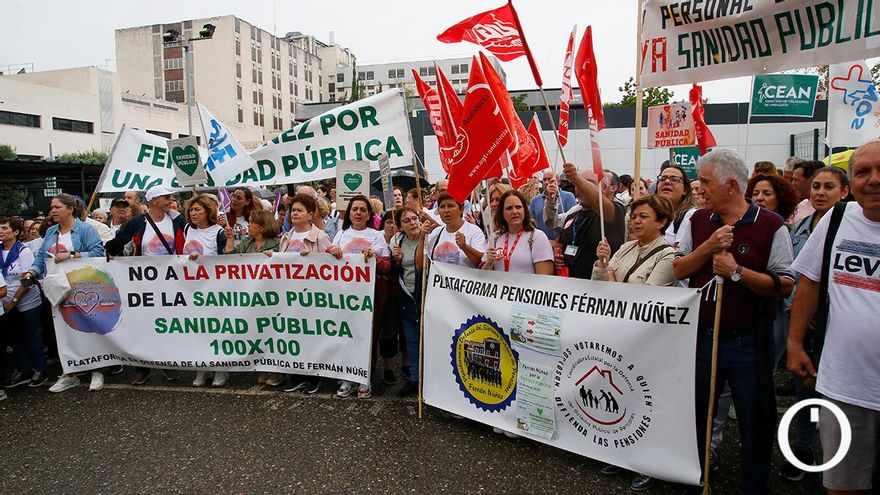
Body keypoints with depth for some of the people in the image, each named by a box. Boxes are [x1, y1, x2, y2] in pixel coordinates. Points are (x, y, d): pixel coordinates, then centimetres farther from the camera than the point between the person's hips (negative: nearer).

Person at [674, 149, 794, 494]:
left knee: (755, 425, 10)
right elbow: (678, 271, 1)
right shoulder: (698, 222, 5)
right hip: (702, 336, 4)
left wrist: (737, 272, -22)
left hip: (748, 342, -4)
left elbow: (785, 284, -11)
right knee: (694, 417, 17)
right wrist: (709, 247, -13)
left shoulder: (771, 226, -8)